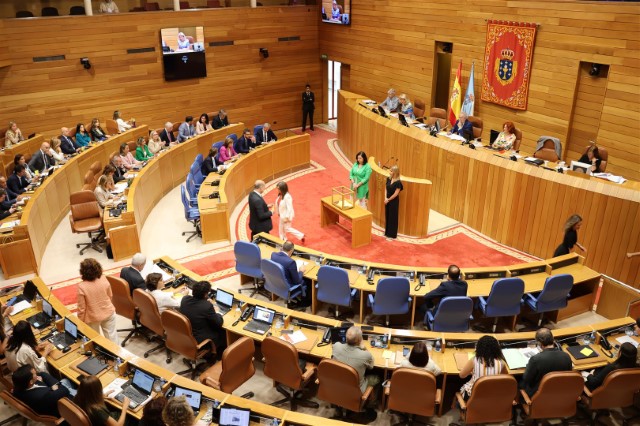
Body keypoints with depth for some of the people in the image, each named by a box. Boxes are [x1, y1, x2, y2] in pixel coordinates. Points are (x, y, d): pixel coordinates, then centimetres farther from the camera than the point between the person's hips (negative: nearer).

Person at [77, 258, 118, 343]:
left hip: (93, 318, -3)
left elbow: (81, 308, -17)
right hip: (109, 313, 3)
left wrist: (80, 322, -2)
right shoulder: (103, 279, -14)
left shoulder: (82, 287, -25)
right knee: (111, 336, 18)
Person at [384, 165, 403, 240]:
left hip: (394, 202, -7)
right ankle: (387, 232, 30)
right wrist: (385, 198, -4)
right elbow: (386, 189, 7)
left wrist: (388, 199, -10)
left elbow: (396, 194, -18)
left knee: (393, 218, 4)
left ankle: (392, 235, 15)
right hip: (387, 201, 7)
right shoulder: (388, 179, 1)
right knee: (387, 216, 15)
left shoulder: (398, 182, -20)